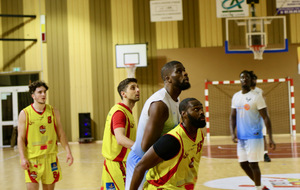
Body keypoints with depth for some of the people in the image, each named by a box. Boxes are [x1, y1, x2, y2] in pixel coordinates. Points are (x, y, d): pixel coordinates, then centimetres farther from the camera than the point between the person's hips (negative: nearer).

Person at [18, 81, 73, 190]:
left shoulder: (53, 112, 5)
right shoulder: (25, 114, -3)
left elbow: (61, 134, 10)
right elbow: (21, 138, -3)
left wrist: (68, 151, 1)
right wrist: (22, 158, -13)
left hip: (50, 157, 3)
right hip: (32, 158, -3)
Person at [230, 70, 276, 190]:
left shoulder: (256, 97, -7)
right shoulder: (235, 97, 10)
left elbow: (265, 117, -8)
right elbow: (233, 116, 12)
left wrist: (270, 138, -13)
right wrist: (232, 133, -2)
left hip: (254, 136, -6)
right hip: (241, 137, 6)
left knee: (253, 164, -4)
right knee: (243, 164, 9)